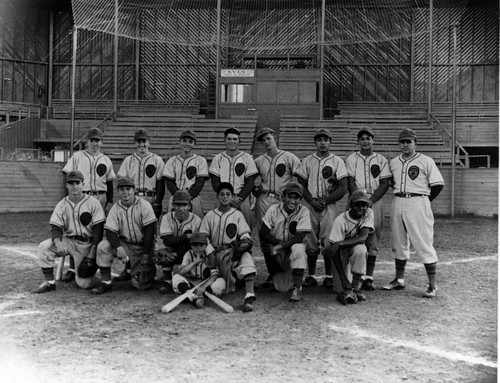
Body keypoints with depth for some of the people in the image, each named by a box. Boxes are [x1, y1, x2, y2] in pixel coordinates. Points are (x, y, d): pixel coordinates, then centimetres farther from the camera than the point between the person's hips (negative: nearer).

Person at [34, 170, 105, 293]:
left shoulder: (93, 203, -6)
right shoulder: (61, 204, 4)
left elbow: (99, 229, -9)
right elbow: (55, 227, -1)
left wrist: (92, 253, -16)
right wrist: (57, 241, -24)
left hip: (87, 244, -3)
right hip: (68, 241, 3)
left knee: (84, 284, -10)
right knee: (44, 247, -24)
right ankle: (49, 282, -11)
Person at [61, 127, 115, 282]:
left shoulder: (106, 160, 15)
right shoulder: (77, 157, 8)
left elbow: (109, 183, 15)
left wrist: (110, 202, 7)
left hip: (100, 198, 2)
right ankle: (72, 268, -3)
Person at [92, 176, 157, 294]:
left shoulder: (144, 205, -9)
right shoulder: (115, 208, -2)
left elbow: (149, 231, -13)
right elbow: (110, 232, -10)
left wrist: (146, 254, -18)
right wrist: (119, 248, -29)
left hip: (143, 246, -2)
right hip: (124, 244, 2)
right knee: (103, 246, -26)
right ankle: (105, 282, -15)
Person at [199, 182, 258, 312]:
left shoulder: (237, 214, 15)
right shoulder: (210, 215, 14)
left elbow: (244, 234, 6)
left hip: (235, 250, -2)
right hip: (217, 252, 3)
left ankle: (250, 295, -48)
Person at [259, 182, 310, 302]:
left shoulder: (303, 211, -12)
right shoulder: (274, 209, -8)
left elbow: (300, 237, -21)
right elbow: (262, 233, -11)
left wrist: (281, 246, -29)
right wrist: (278, 242, -22)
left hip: (294, 247, -1)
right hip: (276, 250, 1)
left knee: (298, 249, -38)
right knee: (282, 288, -7)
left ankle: (297, 288, -27)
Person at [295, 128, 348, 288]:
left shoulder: (337, 161, 5)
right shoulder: (307, 161, 10)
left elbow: (343, 188, -1)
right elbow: (301, 185, 8)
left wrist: (325, 201, -9)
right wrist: (312, 201, -7)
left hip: (330, 206, -2)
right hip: (310, 205, 2)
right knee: (310, 242, 3)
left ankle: (329, 276, 8)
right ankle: (311, 275, 12)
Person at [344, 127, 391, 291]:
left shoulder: (381, 160, 11)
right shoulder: (351, 159, 9)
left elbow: (385, 184, 3)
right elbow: (350, 183, 1)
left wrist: (370, 200, -10)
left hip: (375, 201, 1)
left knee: (373, 240, -1)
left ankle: (368, 277, 3)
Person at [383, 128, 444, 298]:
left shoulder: (426, 161, -2)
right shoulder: (393, 162, 13)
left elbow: (438, 184, -5)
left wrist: (424, 200, -3)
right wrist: (400, 196, 10)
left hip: (418, 203, -6)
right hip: (397, 203, 6)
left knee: (424, 244, -7)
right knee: (398, 244, 12)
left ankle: (432, 285, -1)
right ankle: (399, 280, 24)